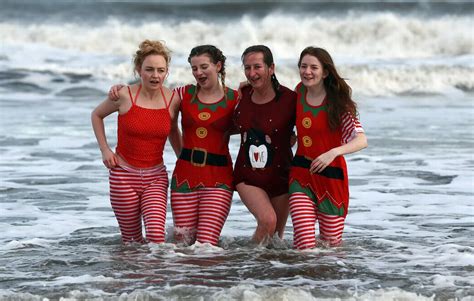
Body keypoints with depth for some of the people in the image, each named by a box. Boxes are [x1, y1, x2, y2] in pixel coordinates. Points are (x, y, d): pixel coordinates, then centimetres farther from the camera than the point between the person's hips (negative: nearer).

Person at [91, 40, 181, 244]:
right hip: (124, 175, -1)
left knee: (156, 236, -17)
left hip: (155, 176, 1)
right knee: (131, 239, 5)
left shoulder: (172, 99, -3)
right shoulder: (125, 95, -10)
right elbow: (97, 115, 9)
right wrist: (105, 149, 1)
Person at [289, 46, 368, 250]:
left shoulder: (337, 103, -10)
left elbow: (361, 140, -21)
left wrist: (334, 152, -36)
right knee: (305, 247, -10)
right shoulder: (299, 91, 3)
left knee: (331, 244, 9)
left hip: (331, 176, -2)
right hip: (301, 174, 2)